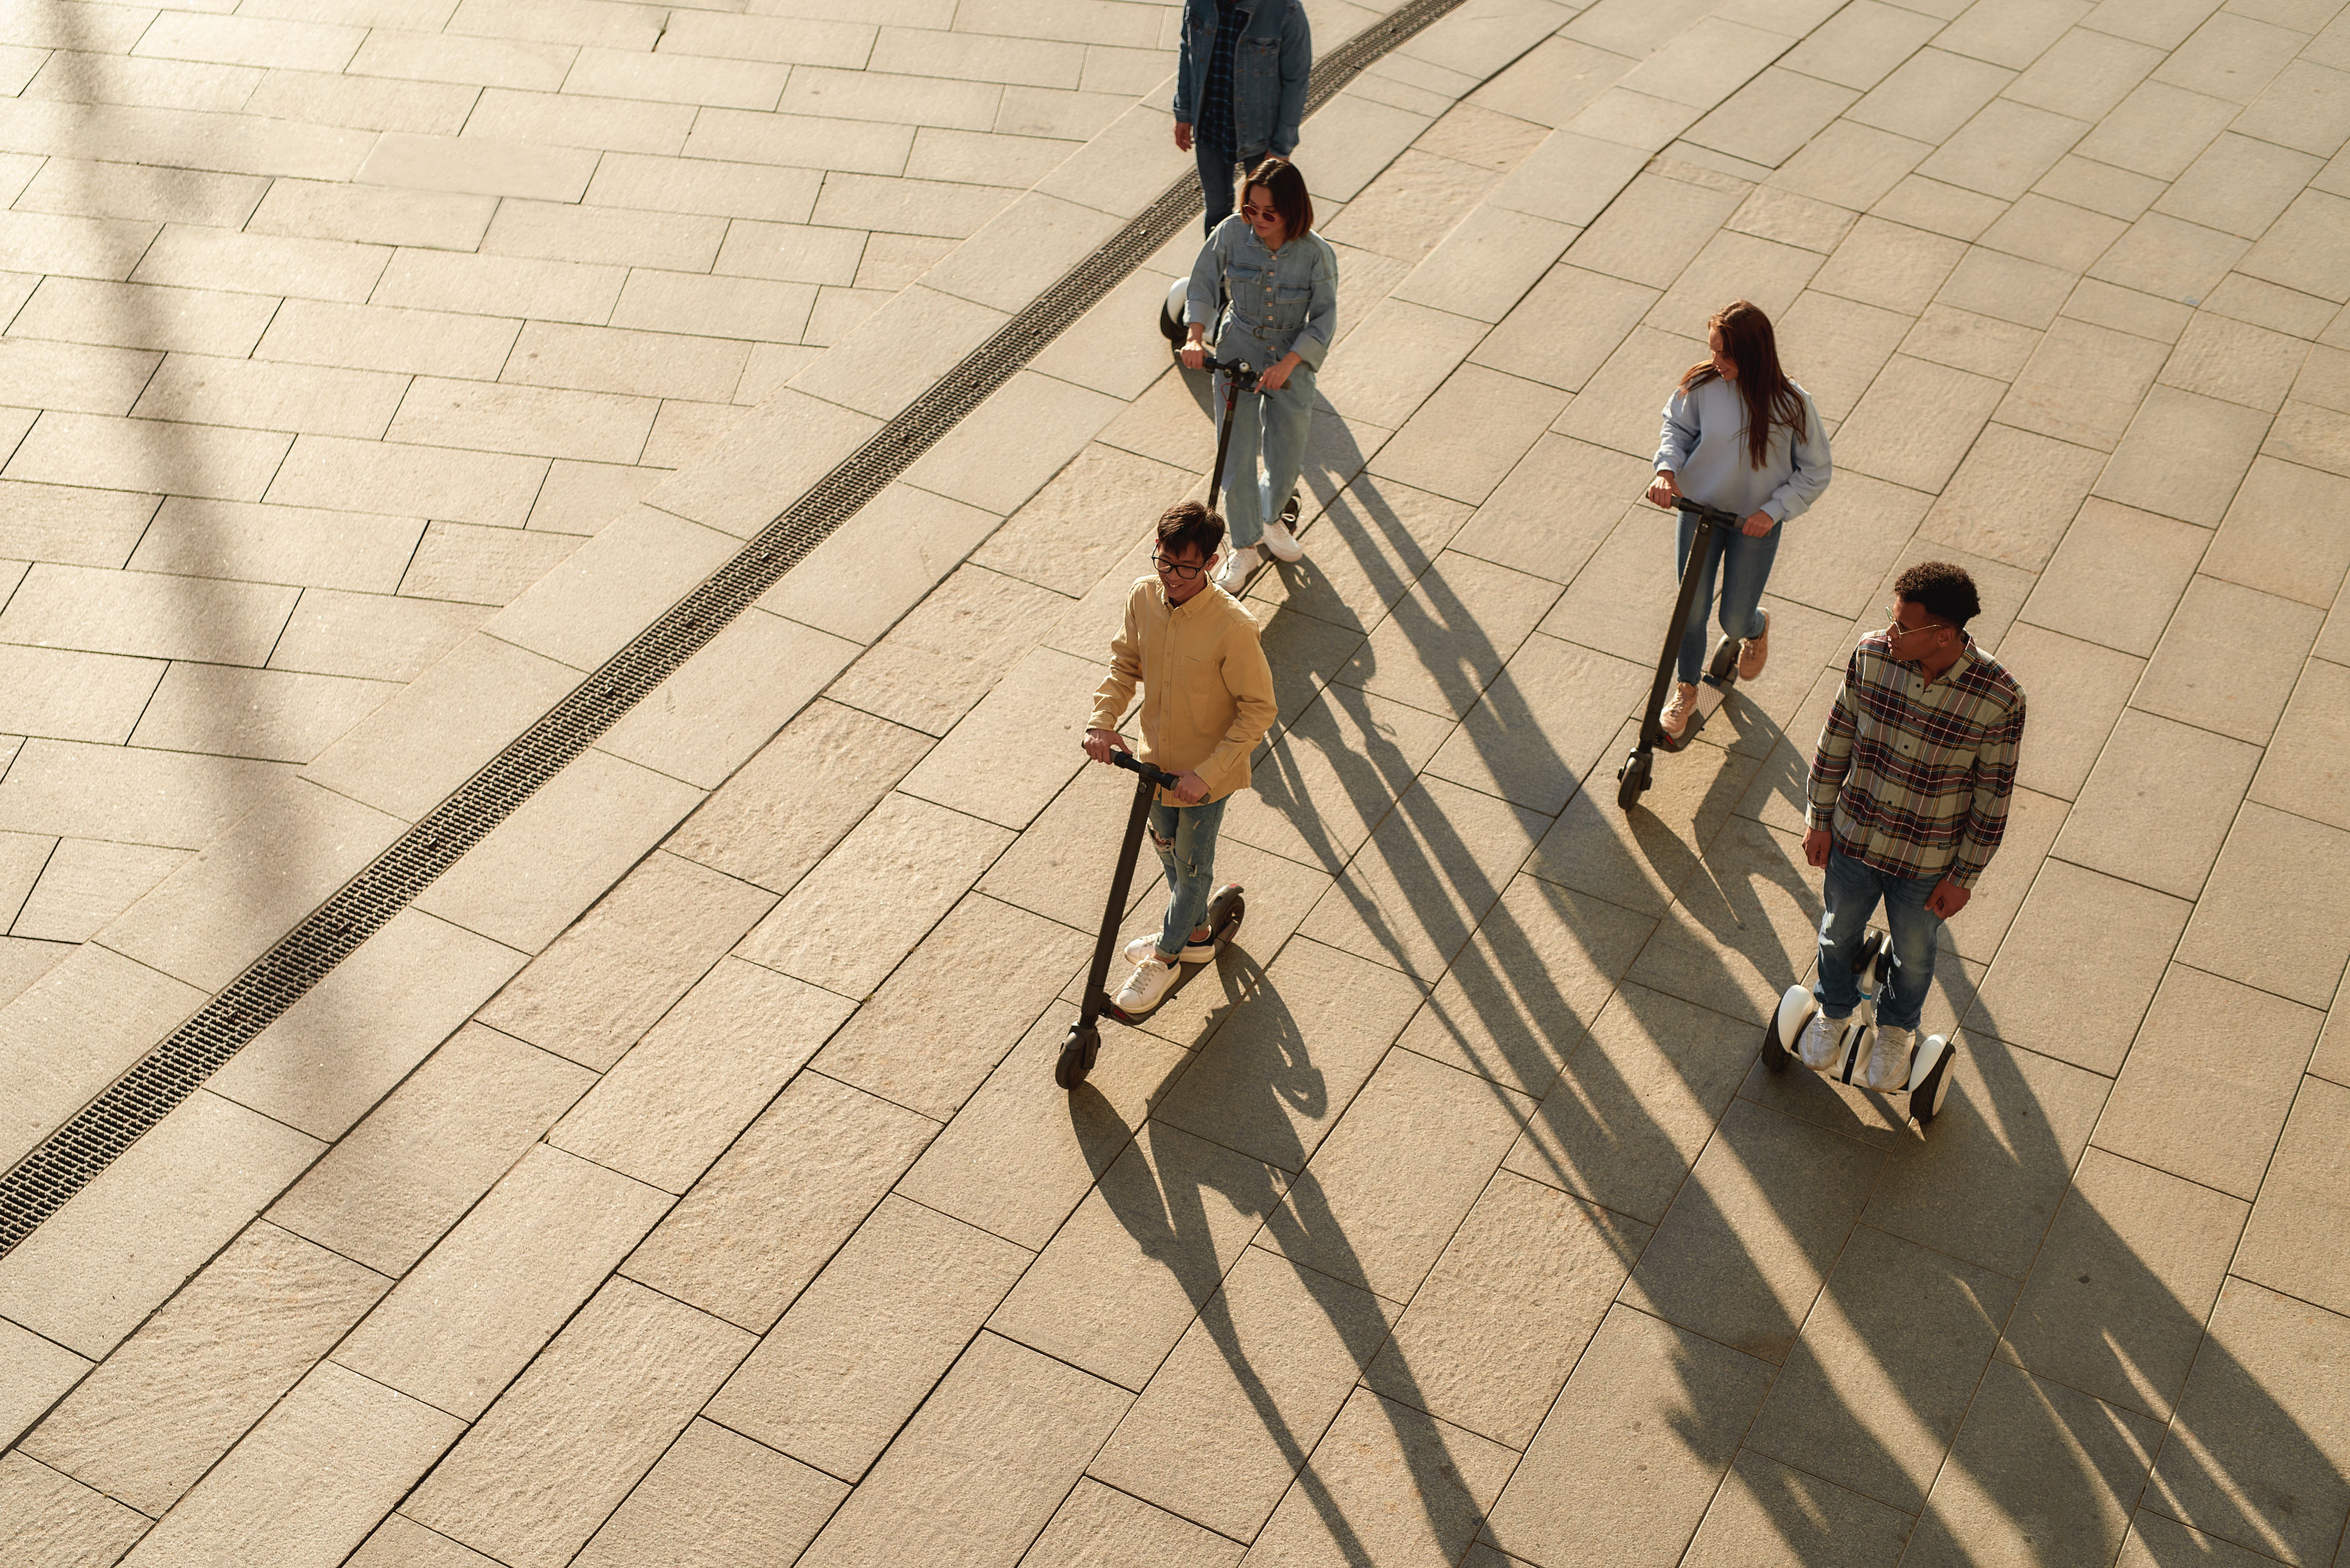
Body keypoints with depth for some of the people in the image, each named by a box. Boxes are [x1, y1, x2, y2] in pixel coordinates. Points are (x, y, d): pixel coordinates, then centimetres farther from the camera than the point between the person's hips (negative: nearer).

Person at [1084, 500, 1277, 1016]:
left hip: (1207, 771, -6)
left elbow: (1259, 710, -23)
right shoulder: (1144, 598, -15)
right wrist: (1104, 720, -14)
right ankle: (1195, 933, 51)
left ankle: (1165, 956, 39)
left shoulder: (1232, 627, -32)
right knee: (1168, 848, 26)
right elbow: (1126, 665, 2)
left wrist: (1206, 774, -24)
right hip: (1159, 759, 6)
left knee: (1192, 864, 16)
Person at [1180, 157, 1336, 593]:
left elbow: (1324, 319, -14)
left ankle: (1271, 518, 44)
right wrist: (1195, 337, -16)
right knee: (1237, 459, 0)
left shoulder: (1316, 254, -19)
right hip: (1238, 352, 1)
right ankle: (1245, 549, 23)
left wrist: (1287, 365, -25)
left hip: (1292, 359, 0)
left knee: (1287, 462, 8)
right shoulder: (1232, 233, -15)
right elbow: (1203, 283, -2)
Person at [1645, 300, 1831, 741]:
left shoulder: (1791, 405, -24)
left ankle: (1758, 627, 48)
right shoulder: (1701, 385, -19)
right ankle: (1686, 690, 38)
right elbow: (1677, 427, 0)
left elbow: (1815, 473, -11)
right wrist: (1667, 469, -18)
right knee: (1691, 609, 12)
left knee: (1735, 620, 8)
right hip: (1700, 507, 2)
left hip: (1756, 521, -2)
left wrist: (1773, 511, -19)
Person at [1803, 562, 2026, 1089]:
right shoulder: (1872, 656, -21)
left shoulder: (1998, 700, -28)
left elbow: (1992, 797, -15)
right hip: (1854, 837, 2)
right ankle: (1834, 1012, 58)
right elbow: (1837, 740, -5)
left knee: (1913, 955, 24)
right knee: (1839, 934, 27)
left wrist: (1964, 878, -7)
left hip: (1927, 861, -2)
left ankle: (1895, 1030, 56)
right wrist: (1819, 819, 2)